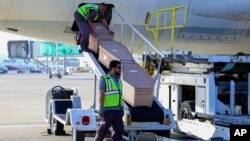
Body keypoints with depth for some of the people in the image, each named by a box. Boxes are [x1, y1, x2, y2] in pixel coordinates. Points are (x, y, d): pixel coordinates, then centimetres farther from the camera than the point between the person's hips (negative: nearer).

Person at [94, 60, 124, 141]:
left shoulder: (118, 80, 15)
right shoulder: (104, 79, -5)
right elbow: (101, 95, -10)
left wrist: (121, 108, 14)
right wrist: (101, 108, -16)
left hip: (118, 110, 7)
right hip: (108, 110, -7)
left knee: (119, 130, 6)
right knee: (103, 129, 1)